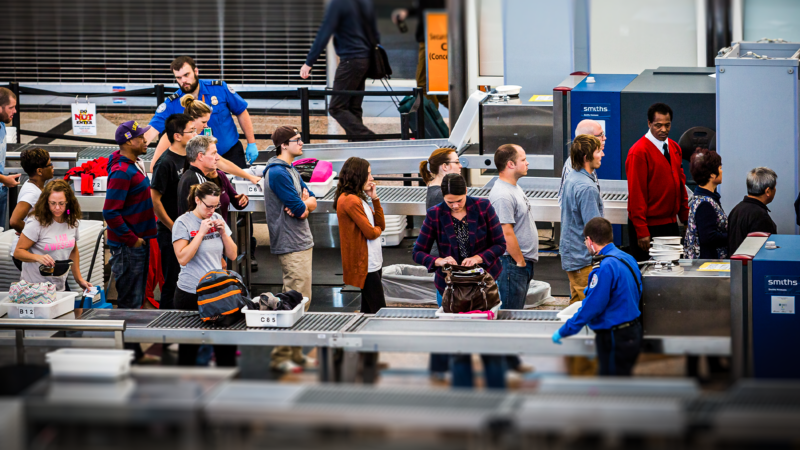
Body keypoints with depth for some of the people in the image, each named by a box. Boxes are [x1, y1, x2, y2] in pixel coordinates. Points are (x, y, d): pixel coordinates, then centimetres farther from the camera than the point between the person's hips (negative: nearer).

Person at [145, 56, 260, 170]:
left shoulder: (219, 88, -10)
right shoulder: (172, 104, -11)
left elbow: (241, 113, 0)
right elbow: (152, 130, -18)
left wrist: (251, 144, -1)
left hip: (231, 151, 0)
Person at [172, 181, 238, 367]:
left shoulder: (218, 219, 8)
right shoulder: (183, 223, -6)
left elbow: (232, 255, 9)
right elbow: (183, 258, -17)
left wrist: (223, 232, -6)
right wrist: (201, 232, -18)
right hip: (191, 294, -4)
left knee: (227, 347, 0)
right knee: (188, 349, 4)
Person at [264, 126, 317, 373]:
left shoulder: (291, 171, 16)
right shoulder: (278, 173, -16)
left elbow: (313, 201, 12)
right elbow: (300, 209, -20)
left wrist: (304, 204, -9)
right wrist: (305, 204, 1)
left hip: (302, 243, 10)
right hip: (291, 246, -10)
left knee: (302, 300, 14)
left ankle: (295, 354, 21)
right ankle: (281, 357, -8)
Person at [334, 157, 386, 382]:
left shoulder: (358, 199, 15)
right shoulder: (350, 201, -17)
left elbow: (380, 224, 14)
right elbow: (370, 232, -18)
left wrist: (375, 198, 4)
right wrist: (376, 229, 4)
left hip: (371, 264, 10)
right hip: (364, 266, -10)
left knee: (367, 313, 15)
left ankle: (367, 361, 21)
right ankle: (371, 364, -6)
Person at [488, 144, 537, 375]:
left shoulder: (514, 187, 13)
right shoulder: (502, 195, -21)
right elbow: (507, 234, -23)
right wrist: (520, 261, -16)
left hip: (523, 262, 11)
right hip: (511, 264, -11)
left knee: (516, 311, 15)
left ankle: (512, 360, 23)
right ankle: (508, 362, 2)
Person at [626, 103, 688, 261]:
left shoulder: (674, 148, 11)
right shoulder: (639, 152, -12)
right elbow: (636, 193, -14)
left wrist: (686, 218, 11)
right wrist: (642, 231, -18)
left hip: (671, 224, 7)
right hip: (649, 227, -7)